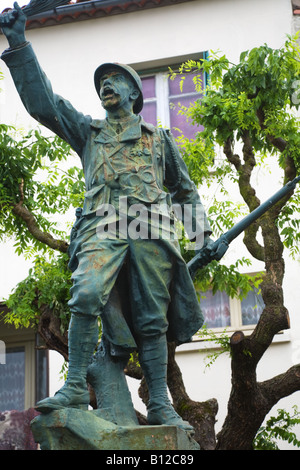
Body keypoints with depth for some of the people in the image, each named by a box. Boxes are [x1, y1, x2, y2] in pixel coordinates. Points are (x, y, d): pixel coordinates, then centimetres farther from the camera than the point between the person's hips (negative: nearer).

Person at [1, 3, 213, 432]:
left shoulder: (160, 139, 26)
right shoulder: (88, 133, 25)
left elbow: (186, 191, 28)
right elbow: (42, 102, 16)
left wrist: (204, 233, 15)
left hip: (150, 229, 1)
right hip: (103, 226, 0)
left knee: (153, 319, -4)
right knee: (87, 295, -25)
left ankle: (160, 405, -1)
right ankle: (76, 388, -23)